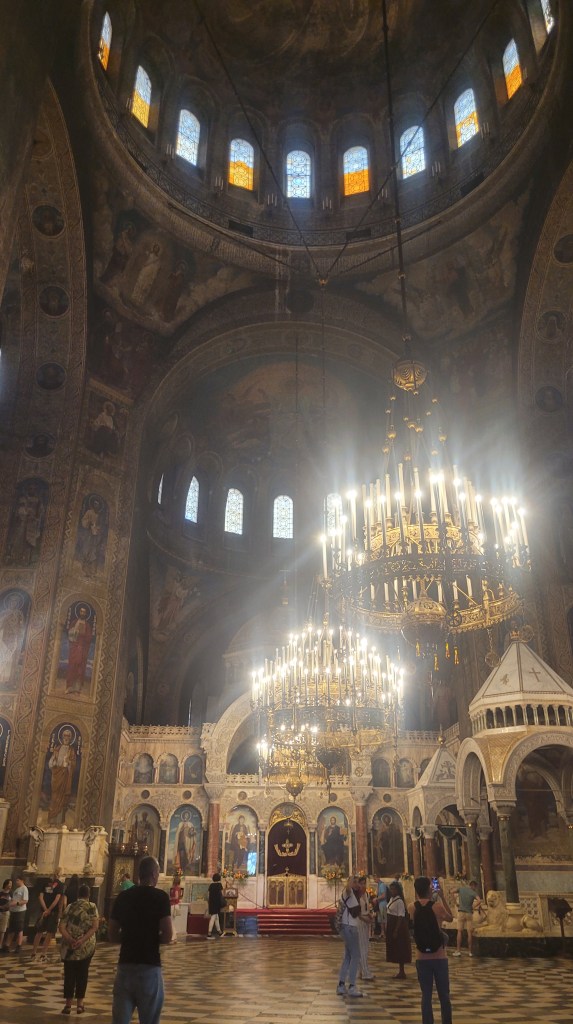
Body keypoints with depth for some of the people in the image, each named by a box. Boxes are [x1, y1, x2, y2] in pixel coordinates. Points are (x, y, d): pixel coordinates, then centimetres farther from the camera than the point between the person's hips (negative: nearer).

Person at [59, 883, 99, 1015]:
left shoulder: (70, 907, 5)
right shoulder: (92, 907, -1)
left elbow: (62, 926, -6)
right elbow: (95, 926, -13)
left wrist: (70, 939, -15)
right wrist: (83, 940, -16)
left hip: (69, 947, 1)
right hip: (86, 947, -1)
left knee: (69, 975, 10)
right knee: (82, 974, 11)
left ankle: (68, 1004, 9)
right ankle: (79, 1004, 13)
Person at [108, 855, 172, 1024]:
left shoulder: (122, 897, 5)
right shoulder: (160, 896, -9)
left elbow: (112, 935, 11)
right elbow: (167, 936, -13)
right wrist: (153, 939, 6)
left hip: (125, 965, 4)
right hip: (149, 966, -4)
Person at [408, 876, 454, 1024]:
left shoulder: (411, 908, -5)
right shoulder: (437, 906, -13)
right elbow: (450, 918, 7)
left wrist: (433, 900, 17)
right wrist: (442, 898, 10)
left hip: (421, 959, 2)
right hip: (439, 957, -2)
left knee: (426, 996, 9)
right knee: (444, 996, 12)